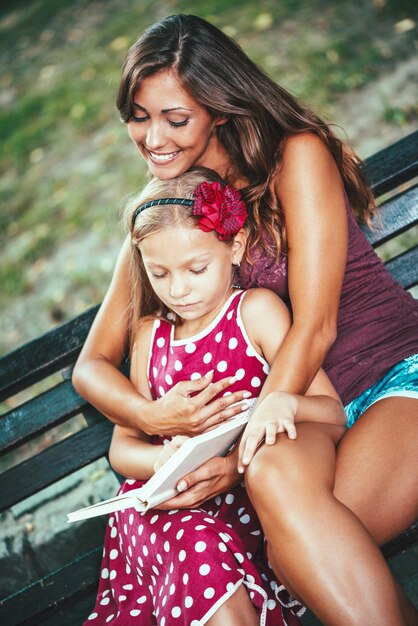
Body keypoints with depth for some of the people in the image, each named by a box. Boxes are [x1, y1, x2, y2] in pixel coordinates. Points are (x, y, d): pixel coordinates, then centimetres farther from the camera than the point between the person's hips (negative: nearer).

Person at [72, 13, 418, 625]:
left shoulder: (296, 156, -5)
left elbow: (315, 324, -12)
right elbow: (92, 364, 9)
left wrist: (244, 449, -20)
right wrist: (149, 415, -14)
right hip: (309, 407, 4)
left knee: (296, 548, -33)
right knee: (275, 478, -35)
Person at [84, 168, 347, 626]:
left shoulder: (255, 310, 3)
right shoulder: (150, 335, 16)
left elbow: (334, 413, -2)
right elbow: (121, 446, 17)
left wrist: (286, 403, -27)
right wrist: (163, 459, -9)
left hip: (247, 494, -3)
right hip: (164, 504, 3)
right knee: (199, 545, -33)